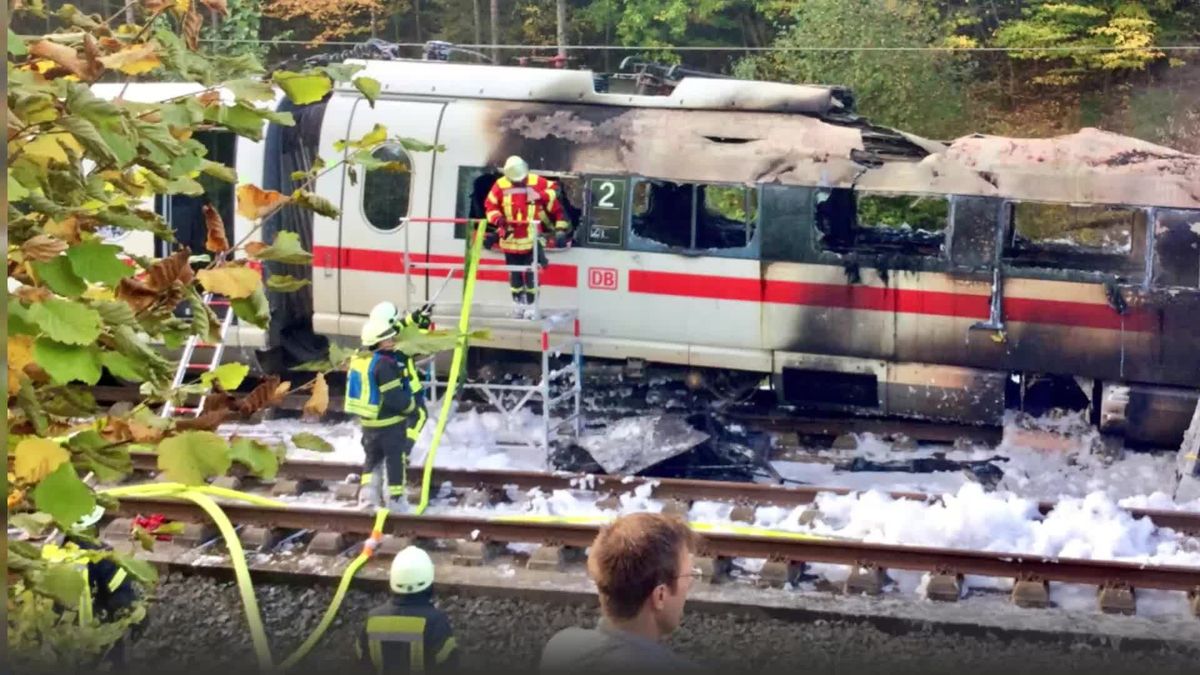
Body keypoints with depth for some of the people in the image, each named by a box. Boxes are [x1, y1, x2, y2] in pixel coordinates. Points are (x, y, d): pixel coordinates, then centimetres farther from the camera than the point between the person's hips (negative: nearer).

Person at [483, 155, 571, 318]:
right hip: (510, 239, 2)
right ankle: (517, 303, 28)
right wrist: (498, 219, -13)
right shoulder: (501, 186, -5)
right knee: (515, 274, 12)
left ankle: (531, 305, 7)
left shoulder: (539, 184, -9)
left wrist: (561, 229, -7)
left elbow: (556, 206, -3)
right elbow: (490, 206, 4)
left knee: (531, 273, -4)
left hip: (532, 239, -2)